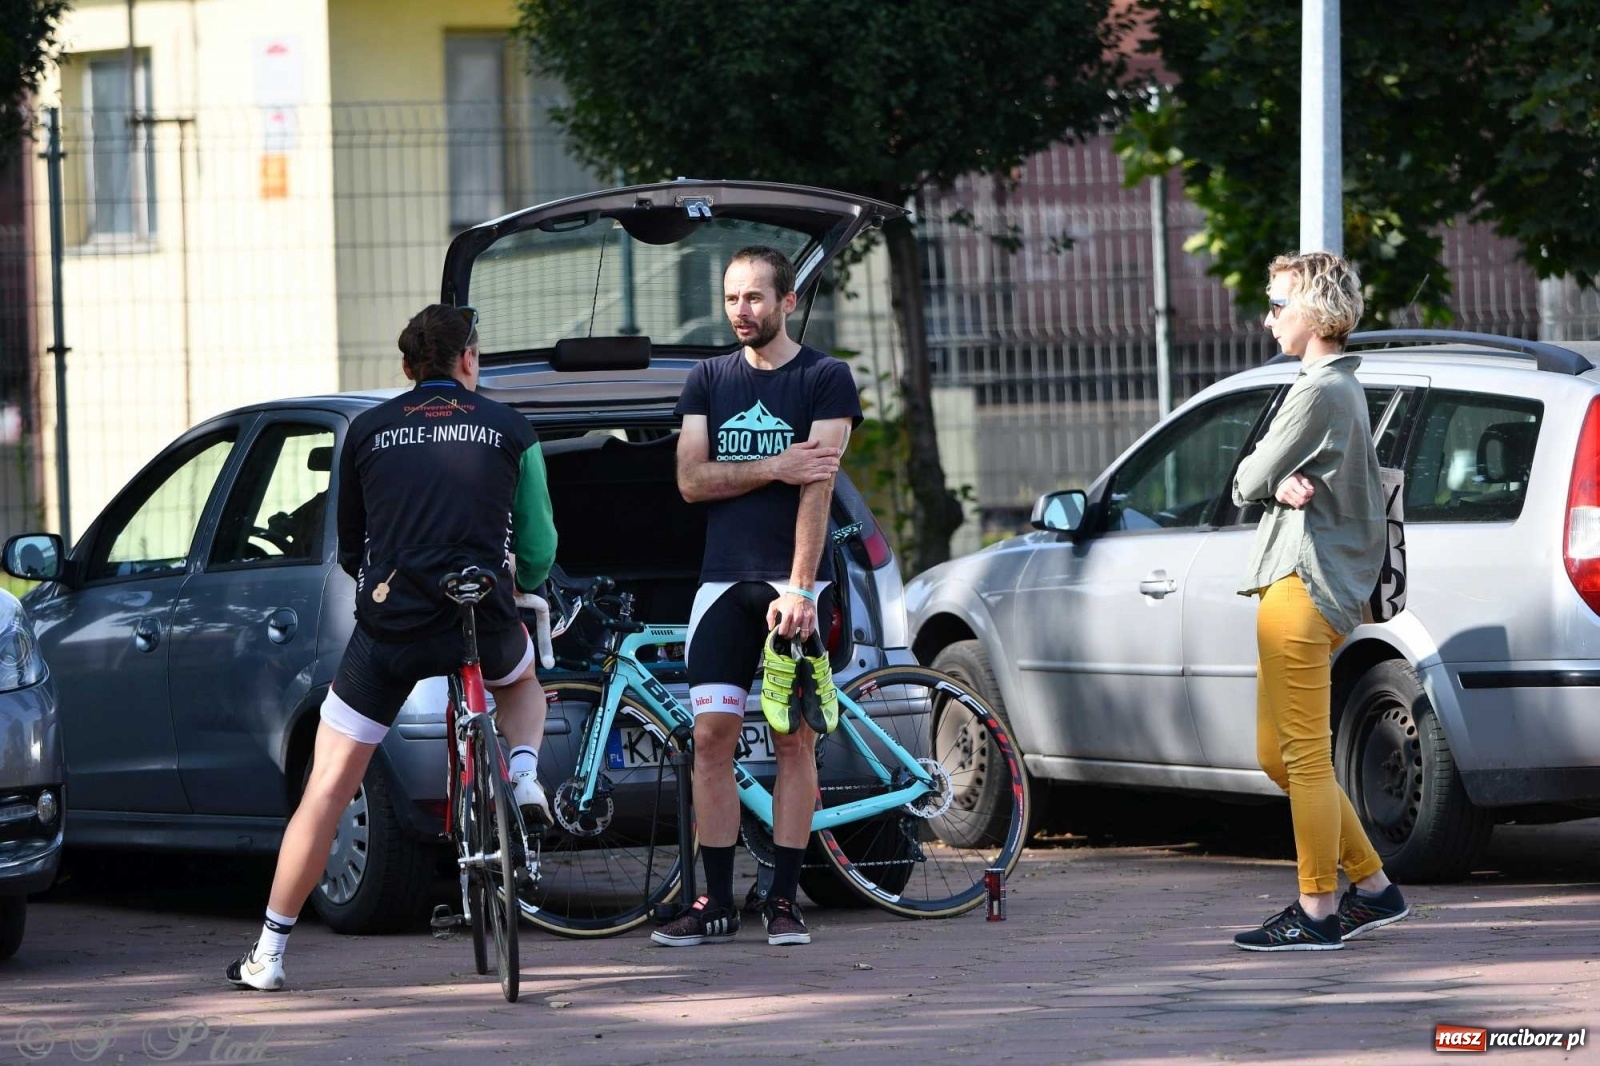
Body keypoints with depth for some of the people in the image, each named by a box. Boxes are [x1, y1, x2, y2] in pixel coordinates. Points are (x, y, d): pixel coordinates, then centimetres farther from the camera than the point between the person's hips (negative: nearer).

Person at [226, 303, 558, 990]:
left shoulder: (368, 430, 12)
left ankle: (268, 954, 5)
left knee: (326, 790, 6)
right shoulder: (510, 430, 10)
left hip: (389, 625, 0)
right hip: (484, 623, 0)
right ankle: (524, 775, 8)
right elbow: (539, 551, 13)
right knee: (521, 678, 38)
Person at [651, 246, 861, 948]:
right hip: (724, 580, 3)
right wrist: (774, 468, -10)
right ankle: (716, 903, -1)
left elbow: (817, 485, -10)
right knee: (712, 734, -3)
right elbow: (691, 480, 3)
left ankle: (784, 902, 0)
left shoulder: (825, 379, -1)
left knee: (795, 738, -3)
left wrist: (798, 589, -19)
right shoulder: (710, 380, 13)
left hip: (797, 581, -3)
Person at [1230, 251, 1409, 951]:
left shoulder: (1321, 393, -14)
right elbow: (1254, 485, 15)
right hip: (1313, 587, 11)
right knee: (1279, 756, 14)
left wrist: (1260, 477, 9)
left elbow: (1249, 481, -13)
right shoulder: (1341, 388, 20)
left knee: (1305, 758, -6)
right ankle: (1372, 888, 17)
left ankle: (1318, 913, -3)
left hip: (1302, 588, -11)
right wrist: (1283, 483, -7)